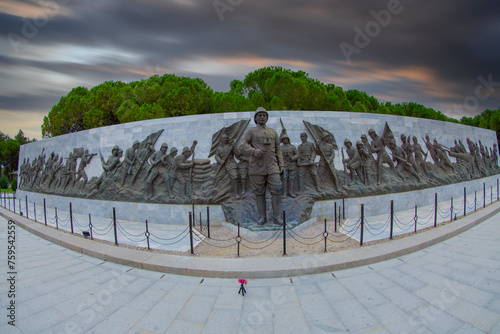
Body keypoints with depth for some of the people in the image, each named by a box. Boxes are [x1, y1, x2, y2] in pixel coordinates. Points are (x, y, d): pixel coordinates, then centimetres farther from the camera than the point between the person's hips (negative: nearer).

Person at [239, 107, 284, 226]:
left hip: (272, 167, 2)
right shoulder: (251, 131, 9)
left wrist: (281, 165, 8)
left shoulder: (273, 132, 19)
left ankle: (277, 218, 2)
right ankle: (262, 217, 13)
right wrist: (254, 151, -23)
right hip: (257, 167, -2)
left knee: (277, 190, -7)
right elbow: (242, 146, -4)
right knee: (259, 193, 3)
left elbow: (278, 149, 19)